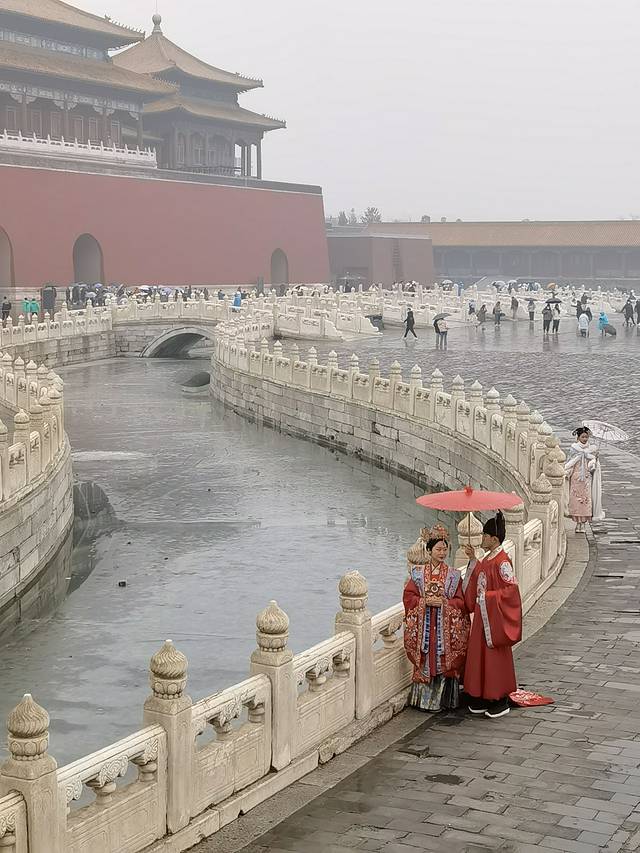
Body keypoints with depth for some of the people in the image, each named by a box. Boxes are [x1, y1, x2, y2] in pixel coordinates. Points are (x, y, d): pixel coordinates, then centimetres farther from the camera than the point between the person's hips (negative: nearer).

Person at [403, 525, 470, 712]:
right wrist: (425, 601, -13)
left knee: (443, 661, 0)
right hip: (423, 625, 0)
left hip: (445, 626, 0)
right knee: (425, 661, 2)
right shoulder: (418, 573, 3)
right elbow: (408, 596, 1)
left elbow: (460, 601, 1)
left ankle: (443, 699, 10)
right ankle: (423, 699, 11)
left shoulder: (453, 575, 3)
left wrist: (444, 602, -15)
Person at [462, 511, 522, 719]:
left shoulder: (501, 562, -20)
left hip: (495, 617, -9)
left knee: (496, 657, 0)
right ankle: (482, 698, 23)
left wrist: (488, 597, -20)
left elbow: (512, 588, -22)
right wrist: (473, 559, 14)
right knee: (479, 655, 13)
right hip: (482, 615, 9)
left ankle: (501, 701, 11)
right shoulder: (488, 558, 8)